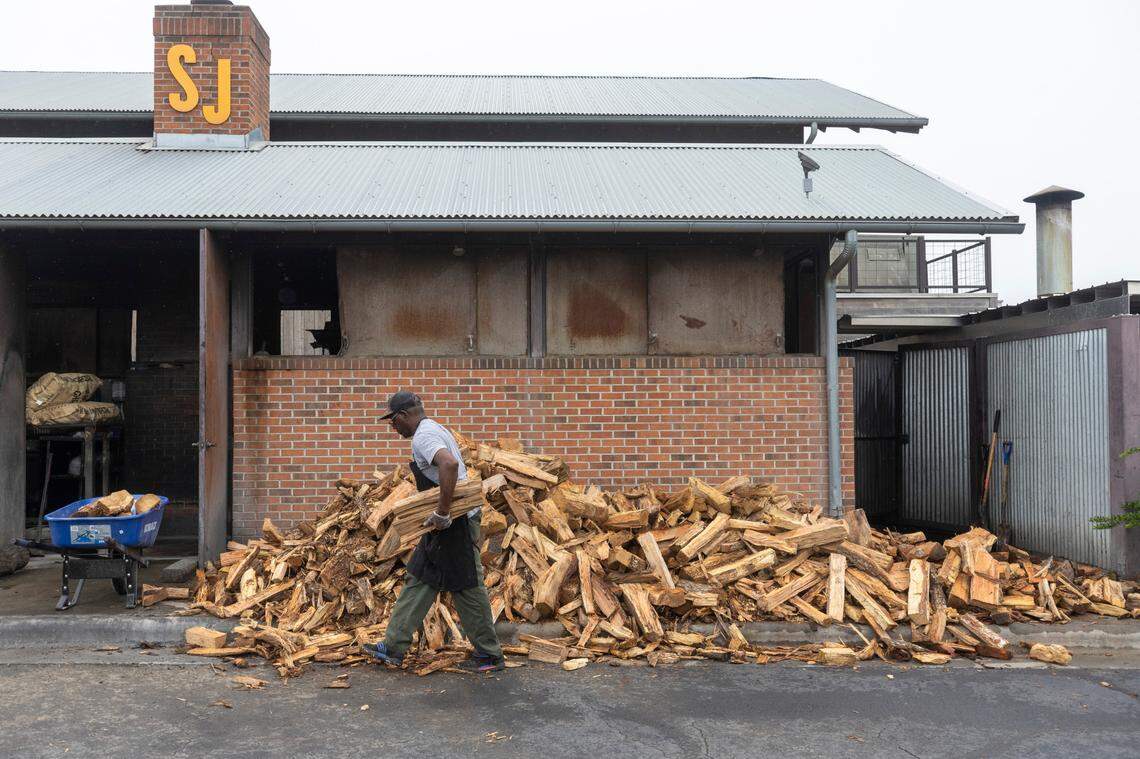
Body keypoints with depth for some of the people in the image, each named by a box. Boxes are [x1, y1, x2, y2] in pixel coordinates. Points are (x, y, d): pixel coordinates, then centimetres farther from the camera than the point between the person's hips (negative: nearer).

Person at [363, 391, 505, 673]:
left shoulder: (423, 436, -18)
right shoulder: (435, 429, 15)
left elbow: (449, 464, -36)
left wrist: (443, 512, -32)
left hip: (455, 522, -11)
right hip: (451, 522, 11)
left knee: (466, 588, -1)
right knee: (419, 581, 13)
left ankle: (490, 655, 10)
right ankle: (393, 647, 19)